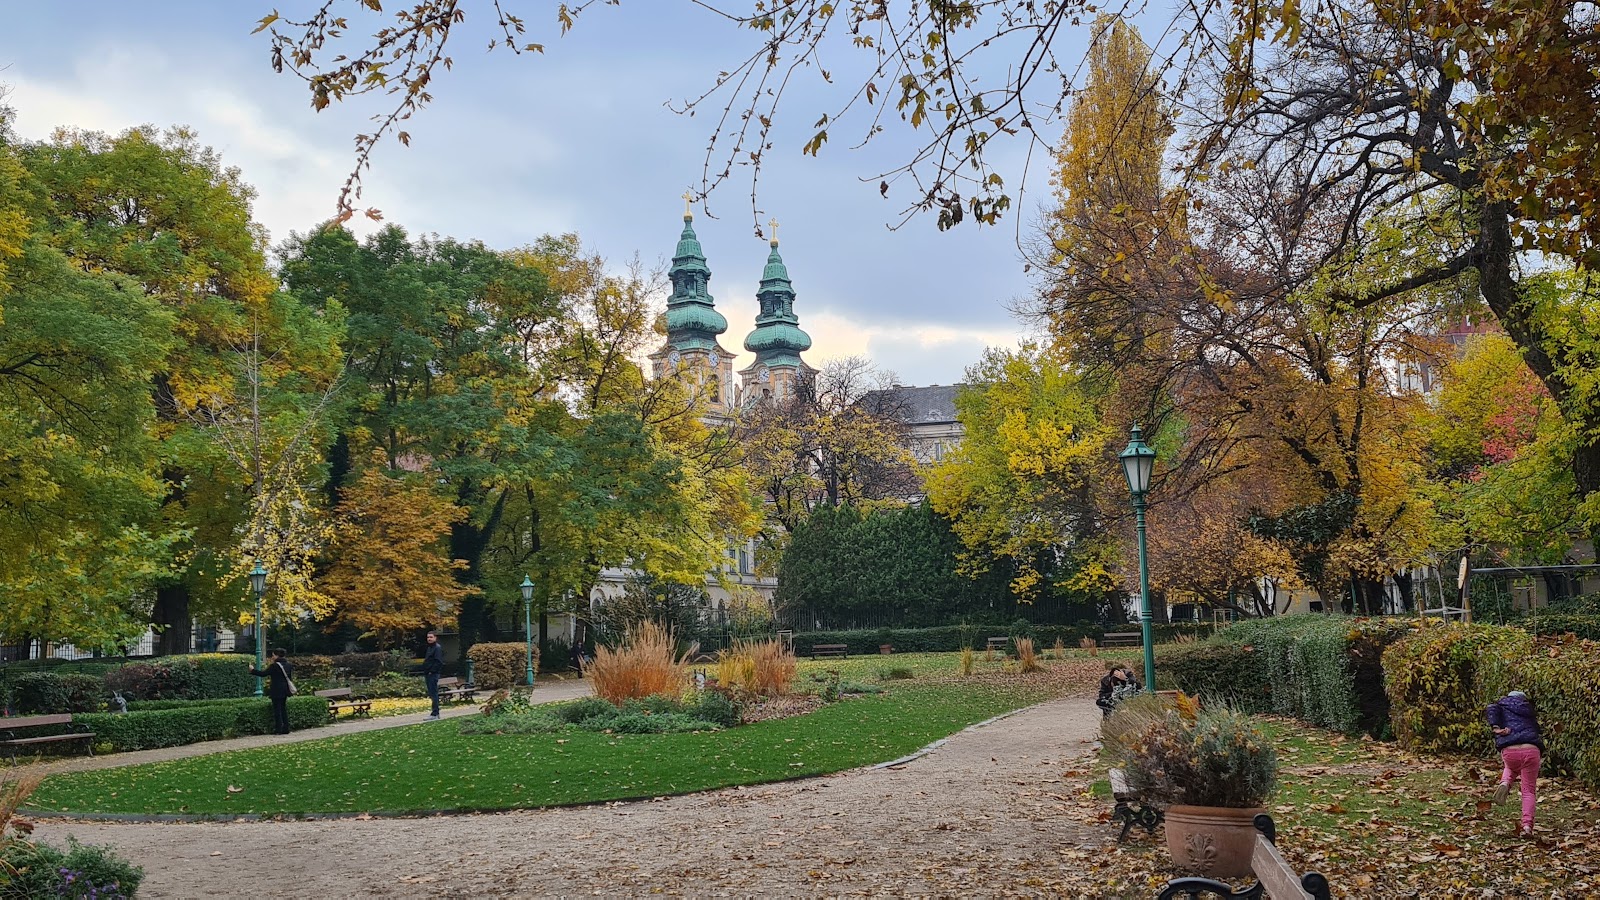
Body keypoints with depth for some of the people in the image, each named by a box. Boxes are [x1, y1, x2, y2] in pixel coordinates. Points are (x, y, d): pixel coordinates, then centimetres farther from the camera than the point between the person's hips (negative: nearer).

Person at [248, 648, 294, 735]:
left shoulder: (275, 666, -15)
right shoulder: (287, 665, 8)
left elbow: (263, 673, -13)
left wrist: (253, 671, 0)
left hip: (277, 691, -7)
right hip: (285, 691, 7)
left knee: (277, 710, -1)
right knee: (283, 709, 13)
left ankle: (278, 729, 0)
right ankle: (285, 728, 13)